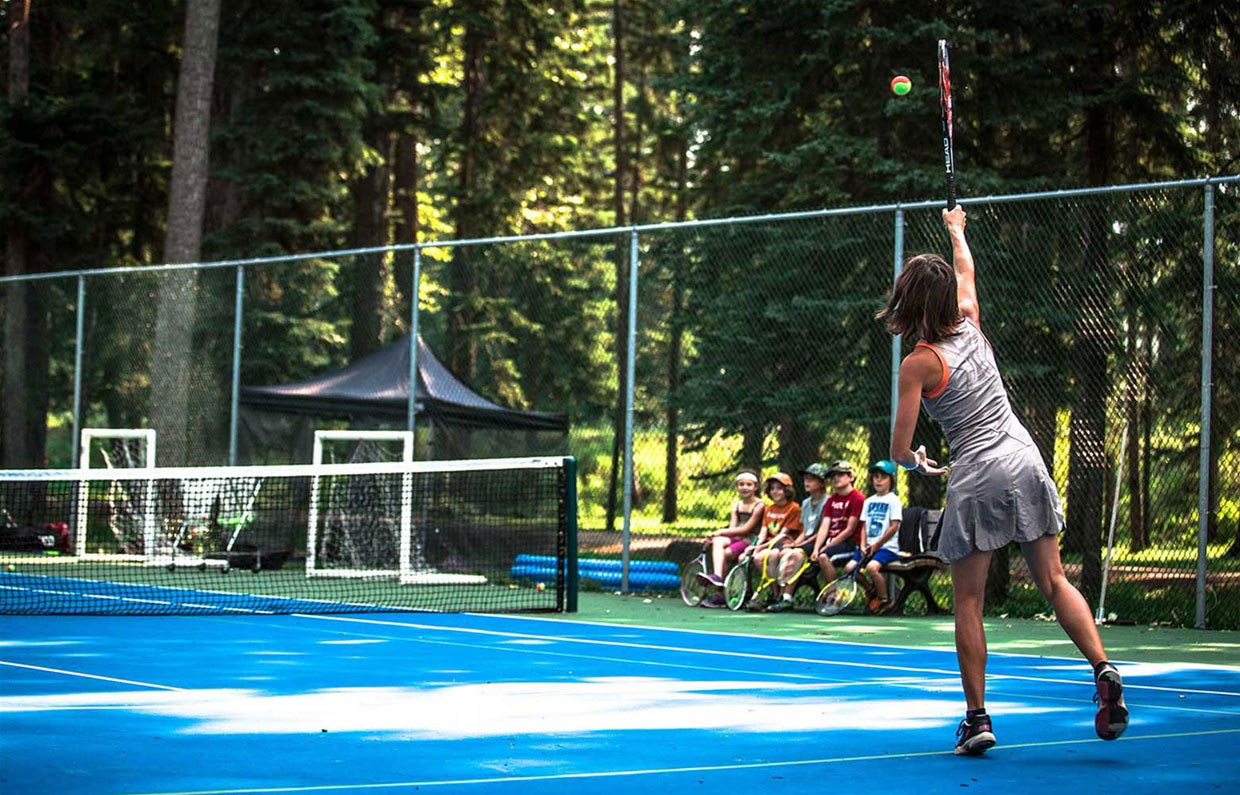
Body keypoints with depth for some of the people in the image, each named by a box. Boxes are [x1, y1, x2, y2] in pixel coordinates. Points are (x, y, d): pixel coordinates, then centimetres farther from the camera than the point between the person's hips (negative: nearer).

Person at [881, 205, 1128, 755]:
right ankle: (1103, 671, -13)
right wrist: (956, 230, 48)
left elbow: (900, 452, -9)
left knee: (968, 603, 4)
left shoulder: (919, 364, -8)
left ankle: (977, 718, 2)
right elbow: (967, 273, 30)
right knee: (1054, 584, 5)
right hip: (1025, 462, 5)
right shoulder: (970, 324, 6)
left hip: (976, 478, -5)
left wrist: (918, 462, 14)